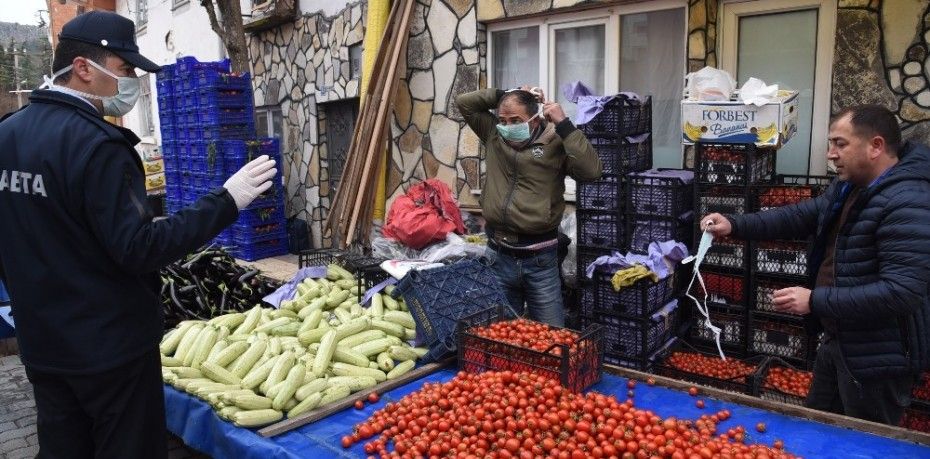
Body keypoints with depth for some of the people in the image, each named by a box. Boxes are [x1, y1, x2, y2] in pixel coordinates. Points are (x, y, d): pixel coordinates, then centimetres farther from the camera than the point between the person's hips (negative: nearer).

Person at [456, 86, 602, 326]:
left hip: (539, 260, -4)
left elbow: (592, 170, -20)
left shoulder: (555, 143, -7)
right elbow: (463, 102, 8)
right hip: (498, 256, 4)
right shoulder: (494, 136, 7)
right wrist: (505, 94, -1)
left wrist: (563, 125, -19)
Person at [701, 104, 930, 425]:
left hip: (877, 358, -10)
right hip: (837, 341, 10)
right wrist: (735, 225, -5)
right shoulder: (847, 187, 6)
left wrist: (815, 300, -28)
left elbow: (902, 291, -32)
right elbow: (801, 216, 10)